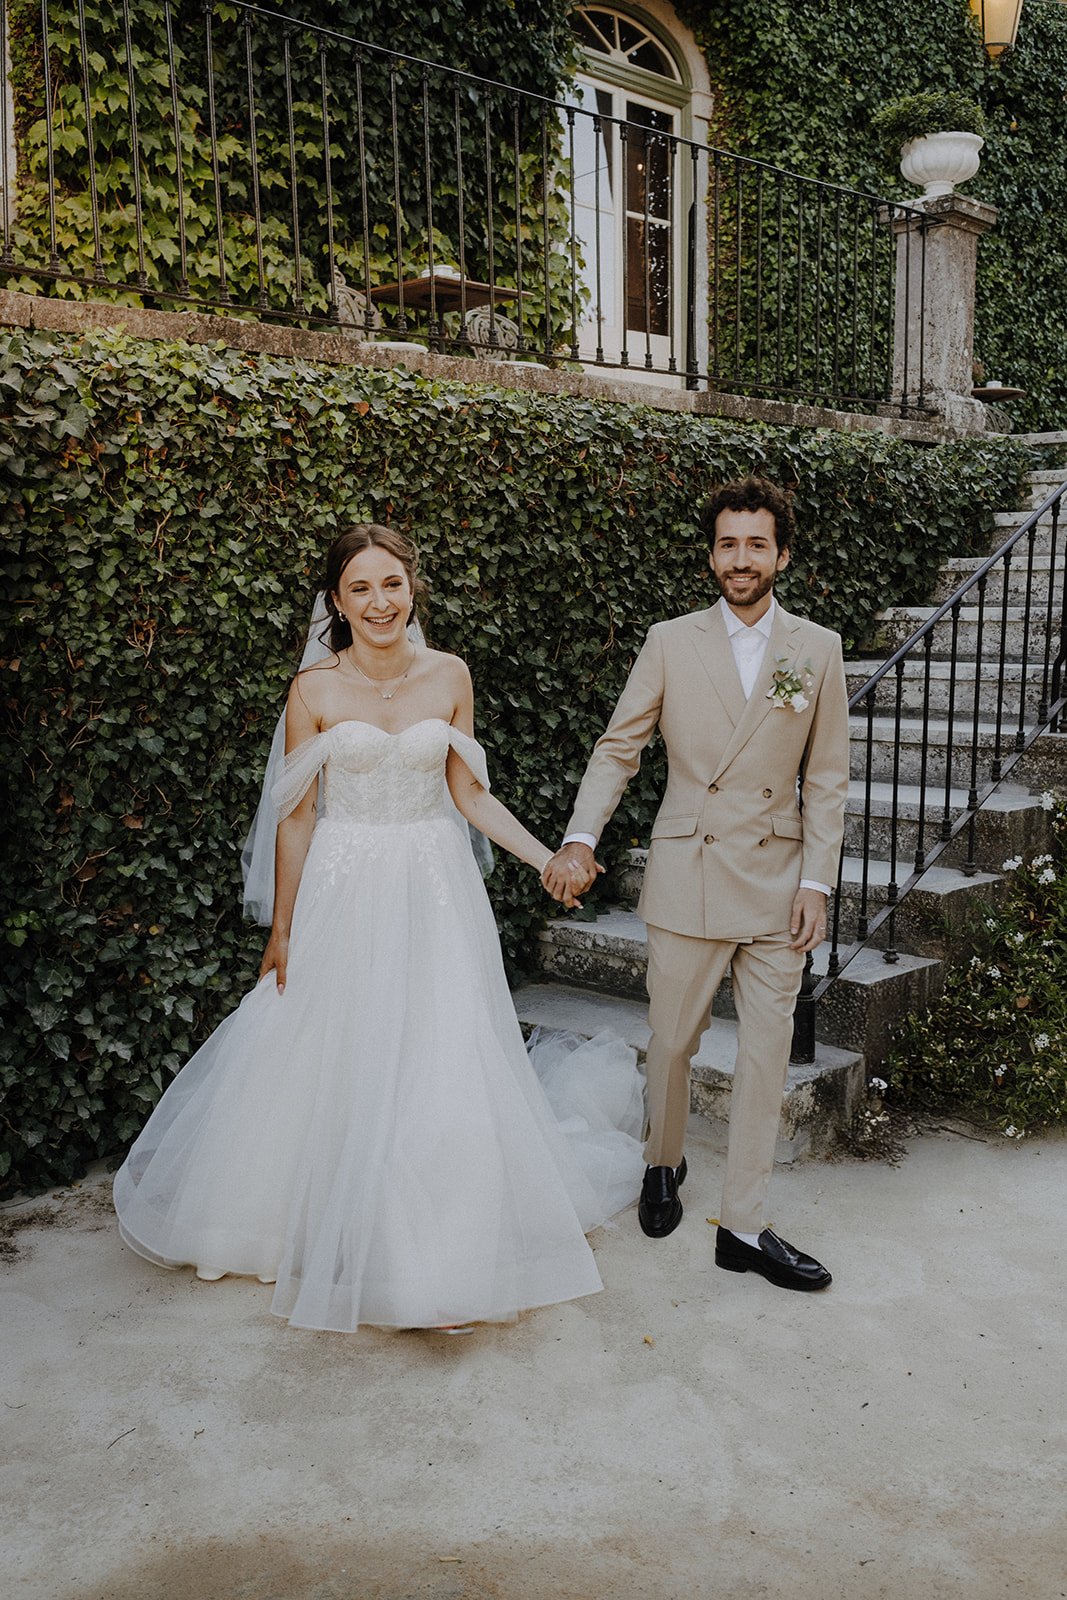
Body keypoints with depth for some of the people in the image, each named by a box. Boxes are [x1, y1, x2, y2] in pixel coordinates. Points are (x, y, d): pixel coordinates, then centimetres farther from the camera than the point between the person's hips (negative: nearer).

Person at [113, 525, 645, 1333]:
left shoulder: (450, 676, 0)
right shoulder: (314, 689, -5)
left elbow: (467, 791, 7)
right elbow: (298, 814, 0)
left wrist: (548, 856, -2)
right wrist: (282, 928, 3)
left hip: (435, 888, 1)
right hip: (344, 892, -1)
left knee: (441, 1063, 2)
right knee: (331, 1062, 7)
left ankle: (446, 1244, 21)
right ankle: (330, 1229, 31)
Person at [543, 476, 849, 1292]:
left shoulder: (819, 649, 4)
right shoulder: (671, 642, 2)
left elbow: (828, 777, 5)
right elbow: (618, 749, 1)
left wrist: (818, 881, -2)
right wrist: (579, 839, -13)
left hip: (779, 883, 1)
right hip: (688, 877, -1)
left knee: (767, 1053, 4)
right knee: (672, 1041, 9)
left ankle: (744, 1226, 16)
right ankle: (664, 1165, 37)